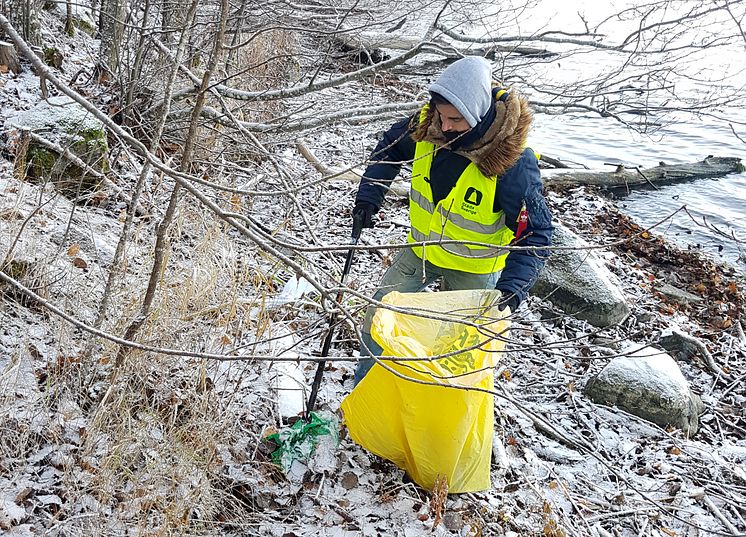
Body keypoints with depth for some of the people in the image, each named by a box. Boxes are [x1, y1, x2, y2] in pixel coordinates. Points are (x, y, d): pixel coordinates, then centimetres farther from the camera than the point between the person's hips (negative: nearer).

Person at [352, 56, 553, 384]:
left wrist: (512, 288, -38)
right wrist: (369, 197, -5)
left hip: (473, 268, -4)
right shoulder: (428, 124, -18)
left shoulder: (513, 162, -32)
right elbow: (391, 147, 5)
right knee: (377, 316, 11)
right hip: (420, 250, 5)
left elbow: (536, 234, -25)